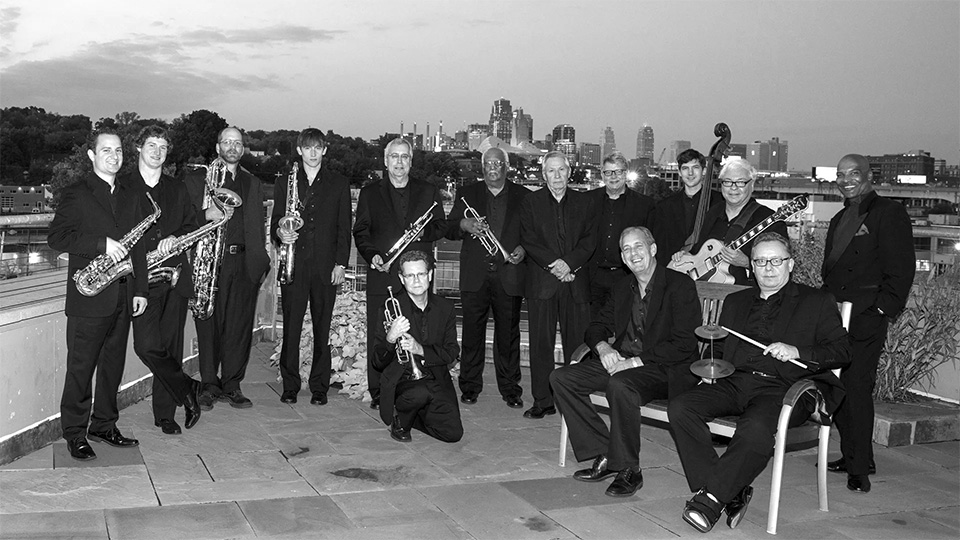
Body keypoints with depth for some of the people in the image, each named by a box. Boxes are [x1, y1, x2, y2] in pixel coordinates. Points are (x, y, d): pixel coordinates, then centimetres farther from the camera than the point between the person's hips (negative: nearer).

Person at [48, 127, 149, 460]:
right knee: (81, 367, 0)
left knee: (113, 365, 12)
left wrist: (140, 290, 10)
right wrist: (102, 243, -22)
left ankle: (104, 426, 24)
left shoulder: (130, 196, 16)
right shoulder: (75, 195, -2)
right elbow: (57, 237, -13)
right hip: (89, 298, -5)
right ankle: (75, 434, 10)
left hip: (123, 298, 6)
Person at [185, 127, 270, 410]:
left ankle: (232, 385, 11)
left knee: (240, 326, 2)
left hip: (244, 262, 3)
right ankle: (209, 385, 8)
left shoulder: (253, 183, 19)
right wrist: (206, 214, -18)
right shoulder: (197, 179, 9)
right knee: (209, 325, -1)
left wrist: (261, 263, 10)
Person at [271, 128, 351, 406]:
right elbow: (275, 221, 10)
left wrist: (341, 263, -1)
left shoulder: (339, 184, 10)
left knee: (323, 328, 2)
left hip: (326, 266, 0)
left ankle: (319, 387, 10)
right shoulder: (284, 182, 12)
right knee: (291, 327, -1)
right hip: (293, 264, 0)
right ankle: (290, 386, 9)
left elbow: (344, 227, 7)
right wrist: (280, 232, -13)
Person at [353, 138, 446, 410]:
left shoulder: (428, 192, 14)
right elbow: (360, 232, 9)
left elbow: (441, 227, 13)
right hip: (381, 274, 0)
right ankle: (378, 393, 6)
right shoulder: (370, 193, 13)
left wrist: (423, 232, -8)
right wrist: (372, 255, -9)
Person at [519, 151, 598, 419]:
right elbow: (528, 239, -1)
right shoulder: (531, 201, 9)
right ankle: (543, 401, 7)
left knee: (577, 343, -1)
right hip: (541, 282, -1)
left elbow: (590, 240, 4)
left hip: (576, 282, 1)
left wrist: (569, 263, -12)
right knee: (541, 343, 0)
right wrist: (552, 263, -12)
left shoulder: (584, 202, 12)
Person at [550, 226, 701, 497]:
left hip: (665, 370, -8)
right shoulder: (622, 287, 15)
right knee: (561, 378, -8)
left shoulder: (680, 285, -8)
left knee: (620, 384, -38)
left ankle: (628, 469, -21)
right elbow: (597, 326, 18)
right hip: (620, 362, 8)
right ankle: (603, 456, -7)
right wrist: (602, 347, -7)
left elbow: (684, 345, -16)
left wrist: (636, 361, -21)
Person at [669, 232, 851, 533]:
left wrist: (797, 351, -13)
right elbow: (719, 349, 30)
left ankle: (712, 498, -27)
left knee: (756, 427, -38)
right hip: (734, 382, 5)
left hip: (782, 388, -5)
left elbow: (841, 352, 4)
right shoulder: (735, 302, 28)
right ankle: (731, 493, -19)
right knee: (680, 409, -23)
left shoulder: (817, 302, 14)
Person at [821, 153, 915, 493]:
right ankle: (851, 456, 18)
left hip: (866, 320, -8)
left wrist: (883, 308, -15)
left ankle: (860, 467, -2)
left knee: (856, 388, -9)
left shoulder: (889, 213, -2)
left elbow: (902, 268, -9)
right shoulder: (840, 219, 23)